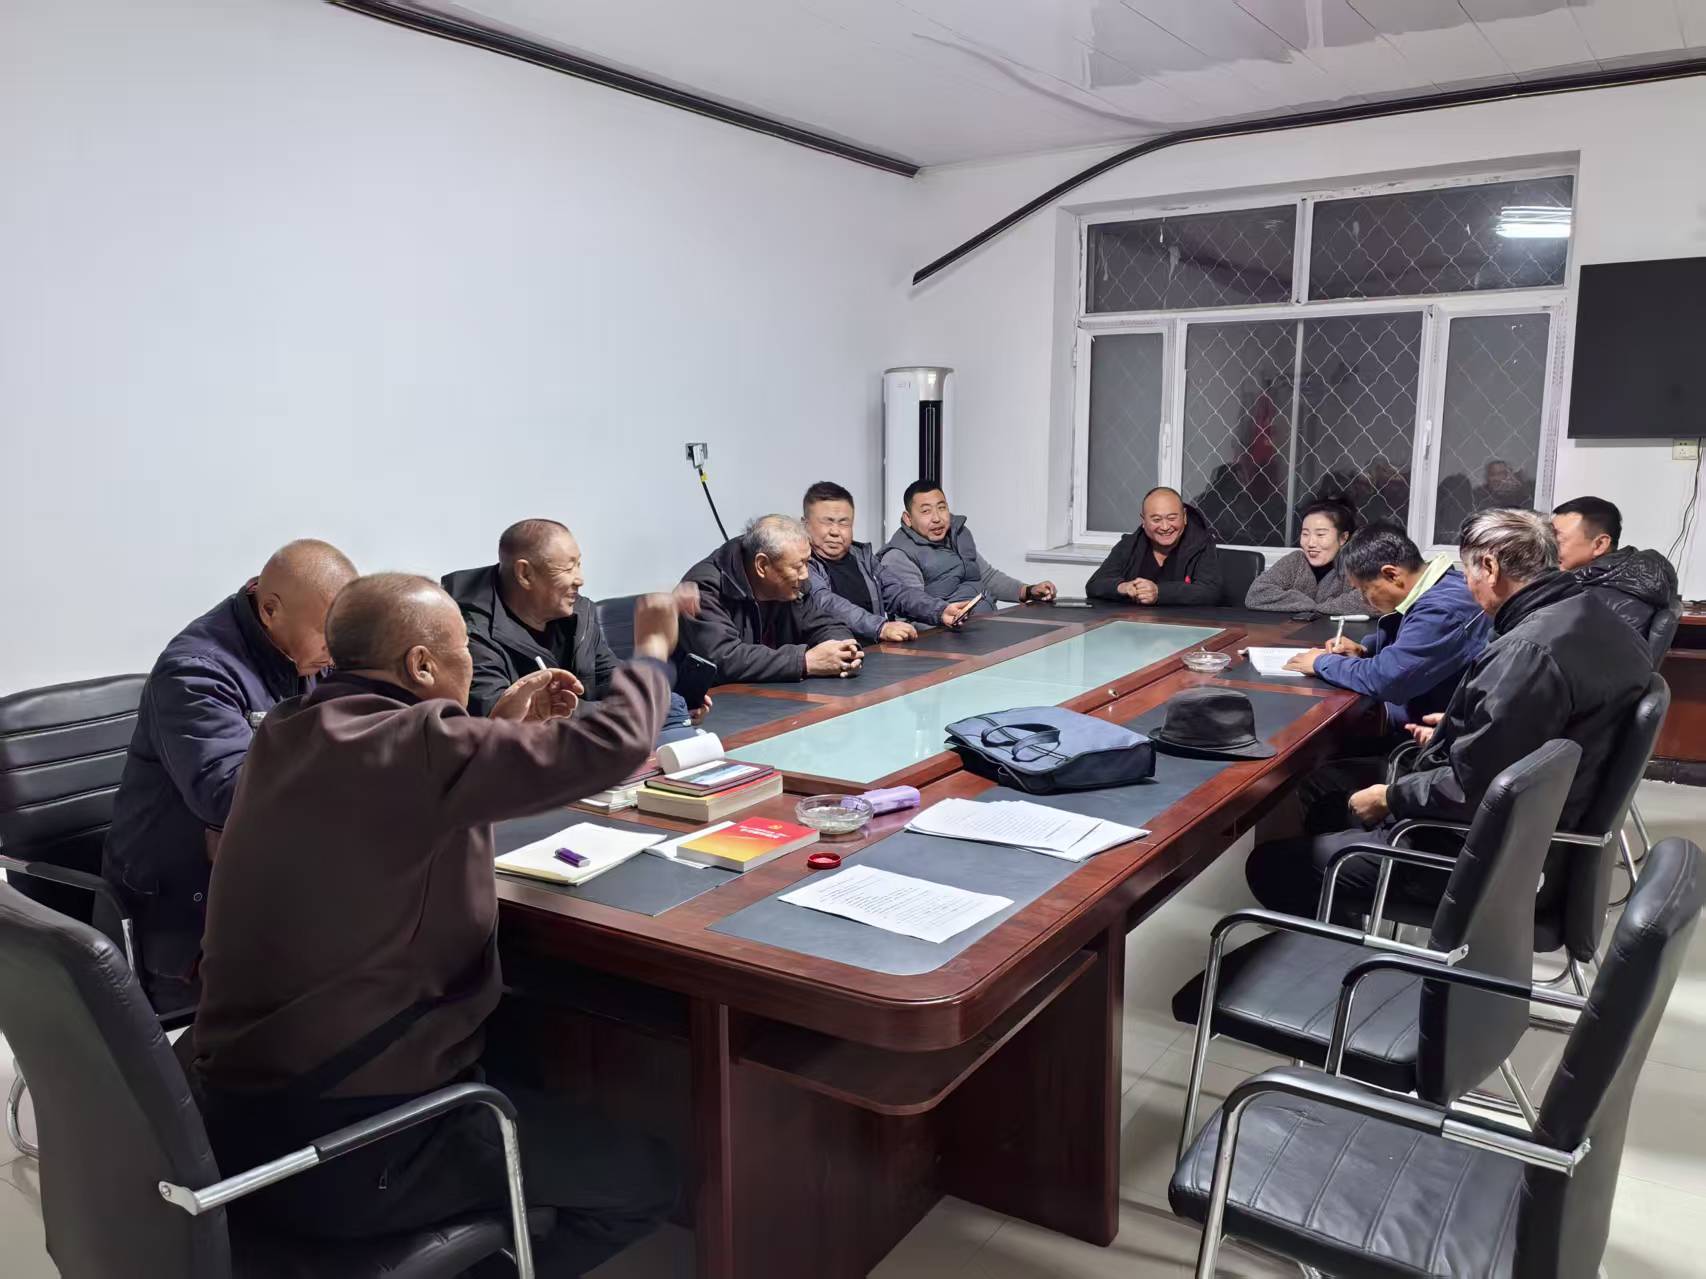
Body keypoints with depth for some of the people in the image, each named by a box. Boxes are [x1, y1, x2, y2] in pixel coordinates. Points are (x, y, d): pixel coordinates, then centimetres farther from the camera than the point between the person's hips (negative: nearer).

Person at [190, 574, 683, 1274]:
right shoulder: (414, 745, -24)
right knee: (644, 1181, 4)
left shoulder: (289, 734, 2)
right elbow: (612, 742, -25)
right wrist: (651, 647, -6)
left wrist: (502, 732, 11)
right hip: (338, 1147, -9)